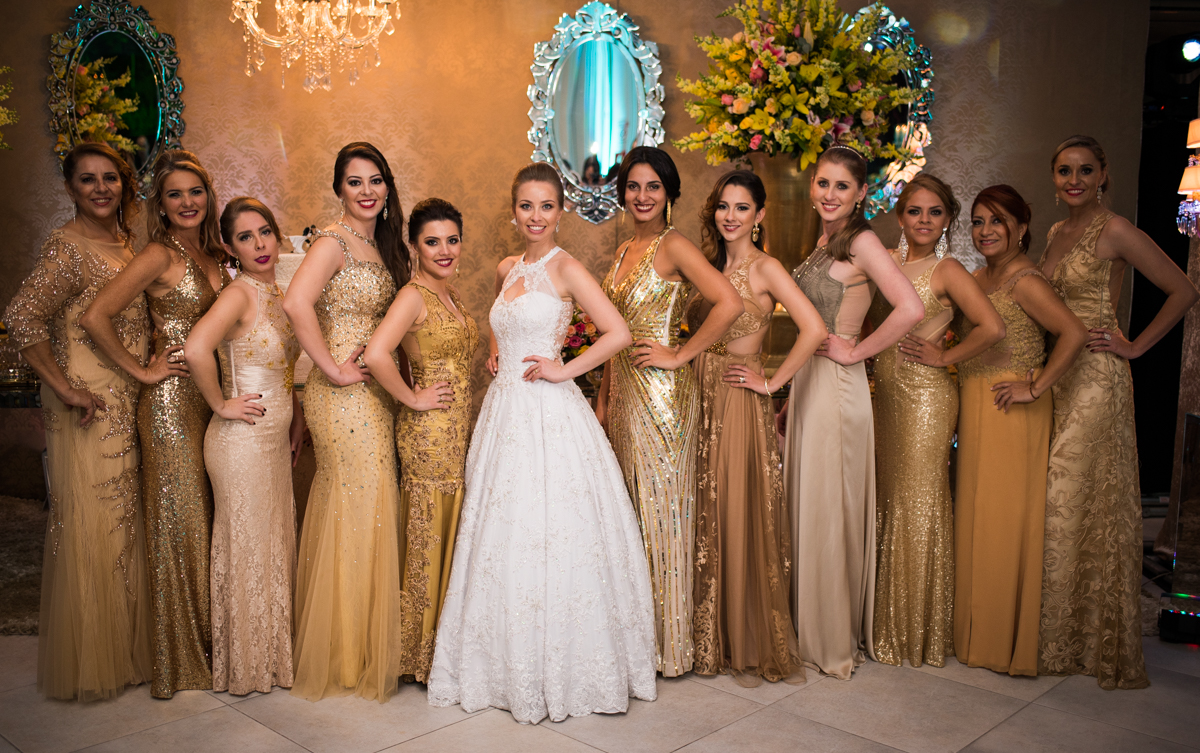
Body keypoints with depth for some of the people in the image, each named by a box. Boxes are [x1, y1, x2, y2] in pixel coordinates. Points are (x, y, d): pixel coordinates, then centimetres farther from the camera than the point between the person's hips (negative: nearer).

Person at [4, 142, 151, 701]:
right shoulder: (68, 246, -12)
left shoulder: (126, 241, 12)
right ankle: (85, 662, 16)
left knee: (123, 522, 14)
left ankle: (122, 648, 29)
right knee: (90, 524, 0)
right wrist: (65, 389, -19)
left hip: (128, 404, 8)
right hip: (89, 406, -8)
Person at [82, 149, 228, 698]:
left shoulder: (211, 254, 11)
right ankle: (179, 660, 14)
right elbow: (95, 317, -19)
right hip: (171, 400, -7)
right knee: (178, 520, 1)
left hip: (210, 399, 7)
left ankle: (207, 645, 25)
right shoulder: (159, 255, -10)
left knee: (205, 519, 12)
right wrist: (141, 371, -11)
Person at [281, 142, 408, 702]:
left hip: (373, 394, 8)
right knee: (360, 508, -1)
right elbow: (296, 302, -29)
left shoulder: (380, 244, 14)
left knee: (346, 506, 14)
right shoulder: (335, 240, -13)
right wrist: (332, 368, -22)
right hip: (344, 396, -8)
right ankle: (349, 659, 15)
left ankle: (348, 649, 28)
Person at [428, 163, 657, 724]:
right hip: (504, 411, 7)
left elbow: (618, 333, -15)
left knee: (550, 538, -2)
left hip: (550, 415, -7)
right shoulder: (507, 269, 13)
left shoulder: (565, 268, -7)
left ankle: (562, 671, 14)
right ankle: (512, 667, 25)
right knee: (501, 537, 10)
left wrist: (565, 369, -13)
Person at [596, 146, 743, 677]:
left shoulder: (673, 245, -10)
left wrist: (679, 356, -17)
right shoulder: (625, 251, 14)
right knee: (629, 509, 13)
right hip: (623, 391, 8)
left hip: (662, 393, -8)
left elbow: (729, 304, -24)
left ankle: (669, 644, 14)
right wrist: (602, 400, 15)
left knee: (662, 508, 0)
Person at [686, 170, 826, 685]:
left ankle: (752, 646, 13)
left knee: (741, 517, -1)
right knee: (708, 518, 10)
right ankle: (715, 638, 24)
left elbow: (814, 329, -21)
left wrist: (772, 382, -15)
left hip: (740, 401, -7)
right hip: (704, 398, 7)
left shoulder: (764, 267, -9)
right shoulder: (712, 264, 12)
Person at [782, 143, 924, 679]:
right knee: (807, 505, 14)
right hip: (807, 382, 8)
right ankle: (812, 629, 27)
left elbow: (911, 309, -27)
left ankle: (836, 641, 15)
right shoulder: (824, 241, 13)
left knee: (830, 509, 0)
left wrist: (856, 351, -16)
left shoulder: (862, 242, -13)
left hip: (837, 385, -8)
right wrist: (793, 389, 15)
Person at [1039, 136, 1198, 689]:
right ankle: (1054, 632, 19)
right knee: (1052, 500, 8)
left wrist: (1136, 346, -8)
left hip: (1096, 379, -7)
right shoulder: (1056, 233, 14)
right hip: (1054, 377, 7)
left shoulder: (1115, 231, -8)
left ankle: (1095, 641, 10)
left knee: (1083, 501, -4)